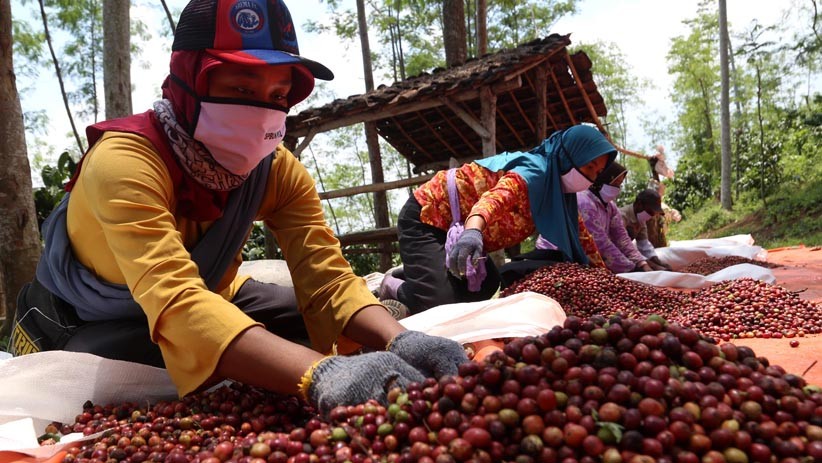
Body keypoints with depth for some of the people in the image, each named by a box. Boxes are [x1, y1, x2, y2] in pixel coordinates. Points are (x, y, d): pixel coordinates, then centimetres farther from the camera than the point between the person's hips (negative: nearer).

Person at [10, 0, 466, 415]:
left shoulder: (279, 170, -18)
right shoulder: (123, 162, -36)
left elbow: (326, 278, -26)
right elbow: (173, 303, -51)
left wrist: (398, 340, -47)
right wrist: (320, 374, -66)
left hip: (207, 299, 4)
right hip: (84, 325, -3)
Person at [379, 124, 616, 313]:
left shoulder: (556, 185, 6)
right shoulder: (534, 172, -22)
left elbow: (575, 232, 18)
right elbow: (495, 198, -43)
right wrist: (473, 230, -62)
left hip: (448, 225, 10)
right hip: (425, 217, -10)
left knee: (485, 287, 18)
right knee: (442, 302, -23)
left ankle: (408, 277, 26)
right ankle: (394, 289, 7)